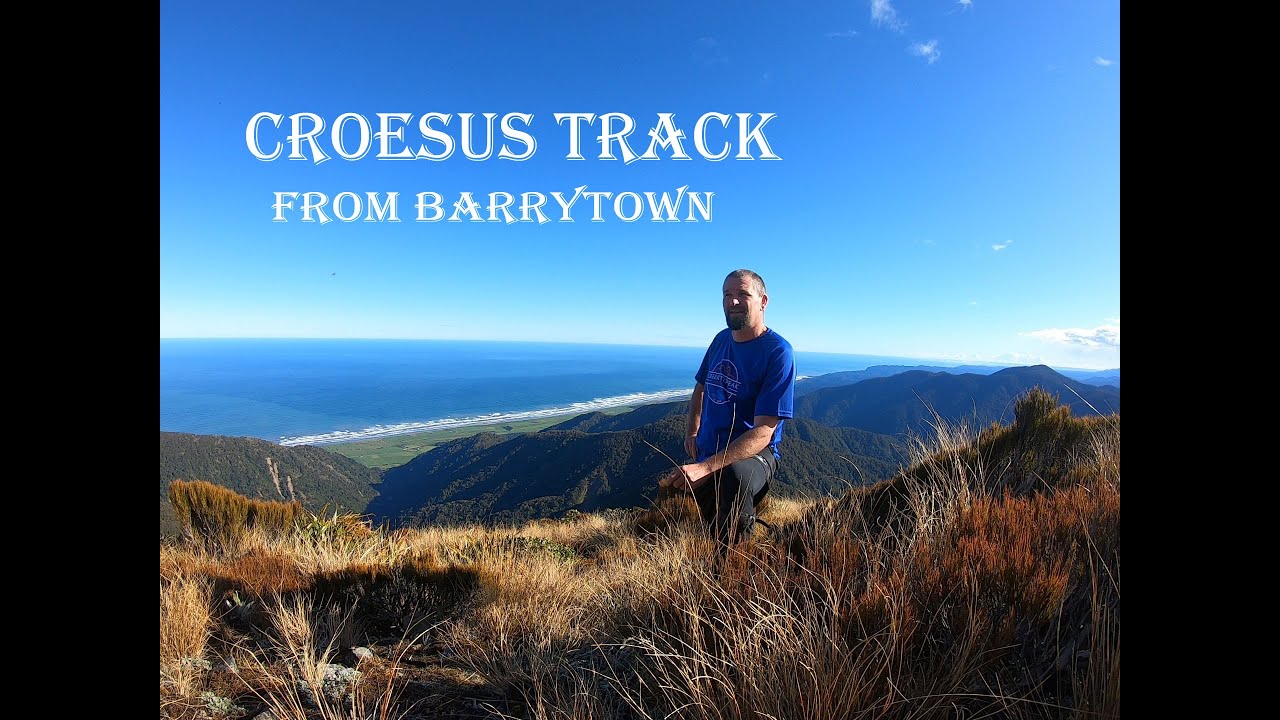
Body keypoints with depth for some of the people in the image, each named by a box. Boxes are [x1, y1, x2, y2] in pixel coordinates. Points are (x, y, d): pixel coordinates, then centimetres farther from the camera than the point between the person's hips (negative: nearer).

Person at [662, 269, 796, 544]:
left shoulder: (778, 351, -18)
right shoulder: (721, 339, 4)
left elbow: (763, 432, -25)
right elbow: (701, 387, 22)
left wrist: (705, 468, -35)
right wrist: (691, 431, 5)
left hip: (754, 453, -7)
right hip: (706, 453, 7)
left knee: (737, 476, -39)